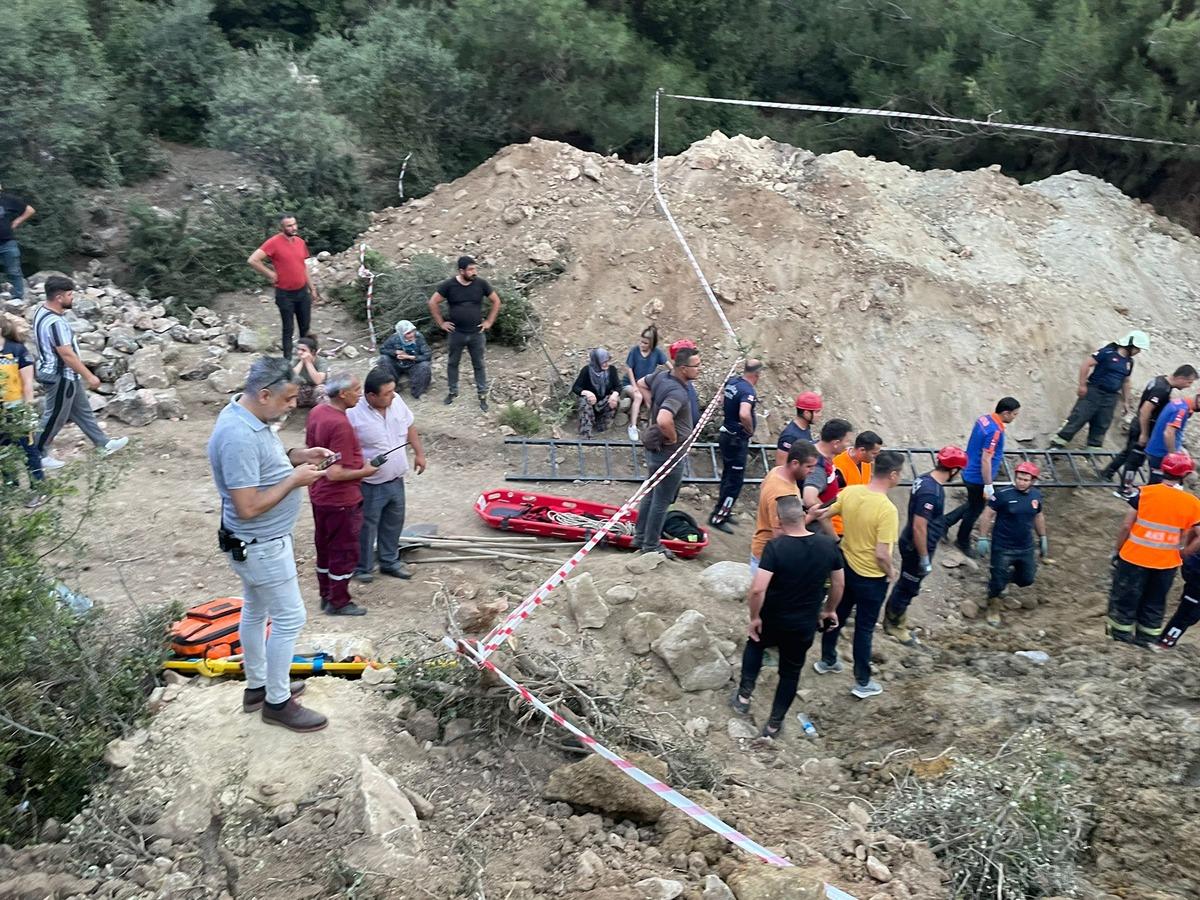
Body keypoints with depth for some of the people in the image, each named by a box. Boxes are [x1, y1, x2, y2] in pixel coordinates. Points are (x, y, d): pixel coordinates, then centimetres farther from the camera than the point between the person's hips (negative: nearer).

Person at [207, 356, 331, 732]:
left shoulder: (247, 414, -1)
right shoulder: (239, 438, -32)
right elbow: (248, 507, -31)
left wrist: (296, 457, 1)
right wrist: (295, 479, -23)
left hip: (258, 541, 10)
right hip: (262, 545, -10)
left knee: (255, 611, 22)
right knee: (289, 618, 2)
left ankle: (258, 686, 39)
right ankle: (277, 702, 17)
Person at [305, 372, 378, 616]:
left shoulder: (317, 412, 0)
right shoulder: (340, 425, -28)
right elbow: (335, 473, -29)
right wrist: (363, 472, -16)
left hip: (319, 494, 9)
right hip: (341, 500, -9)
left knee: (324, 547, 20)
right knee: (345, 551, 6)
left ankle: (326, 595, 33)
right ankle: (338, 602, 18)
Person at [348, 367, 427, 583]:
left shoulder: (396, 401, -6)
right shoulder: (353, 414, -25)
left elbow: (410, 427, 10)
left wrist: (419, 453, 11)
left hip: (396, 480, 6)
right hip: (370, 485, -6)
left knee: (393, 524, 21)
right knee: (366, 527, 11)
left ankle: (390, 561, 39)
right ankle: (363, 568, 29)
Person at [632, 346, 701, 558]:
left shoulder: (660, 376, -2)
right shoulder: (677, 393, -30)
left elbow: (640, 384, 18)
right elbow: (664, 421, -45)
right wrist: (674, 438, -26)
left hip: (654, 448, 9)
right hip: (669, 453, -9)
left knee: (651, 494, 23)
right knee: (662, 501, 6)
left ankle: (640, 537, 35)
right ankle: (651, 546, 19)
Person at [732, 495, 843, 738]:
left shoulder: (775, 547, -24)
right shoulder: (828, 544, -11)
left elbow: (757, 589, -29)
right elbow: (839, 584, 2)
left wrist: (755, 617, -14)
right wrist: (829, 610, 18)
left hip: (772, 619, -2)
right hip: (805, 624, 2)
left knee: (755, 644, 30)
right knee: (791, 671, 20)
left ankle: (744, 695, 27)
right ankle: (774, 723, 29)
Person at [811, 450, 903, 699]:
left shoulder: (850, 492, -10)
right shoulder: (887, 509, -28)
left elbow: (824, 515, 2)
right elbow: (881, 554, -26)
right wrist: (891, 571, -9)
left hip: (846, 567, 6)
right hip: (872, 577, -6)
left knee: (838, 615, 24)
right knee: (864, 628, 9)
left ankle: (827, 660, 43)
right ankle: (863, 683, 24)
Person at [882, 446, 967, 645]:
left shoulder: (926, 479, -1)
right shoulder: (931, 492, -31)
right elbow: (919, 528, -29)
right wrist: (924, 559, -21)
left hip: (911, 544, 9)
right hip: (917, 548, -9)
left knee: (906, 584, 23)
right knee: (908, 587, 9)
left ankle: (897, 621, 38)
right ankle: (892, 624, 26)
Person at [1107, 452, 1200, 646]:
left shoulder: (1145, 492, -12)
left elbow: (1126, 526, -9)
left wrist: (1118, 551, 3)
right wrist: (1182, 554, 8)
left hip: (1134, 557, -1)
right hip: (1167, 564, 2)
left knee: (1125, 598, 14)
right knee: (1154, 603, 20)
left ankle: (1120, 635, 23)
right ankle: (1146, 638, 30)